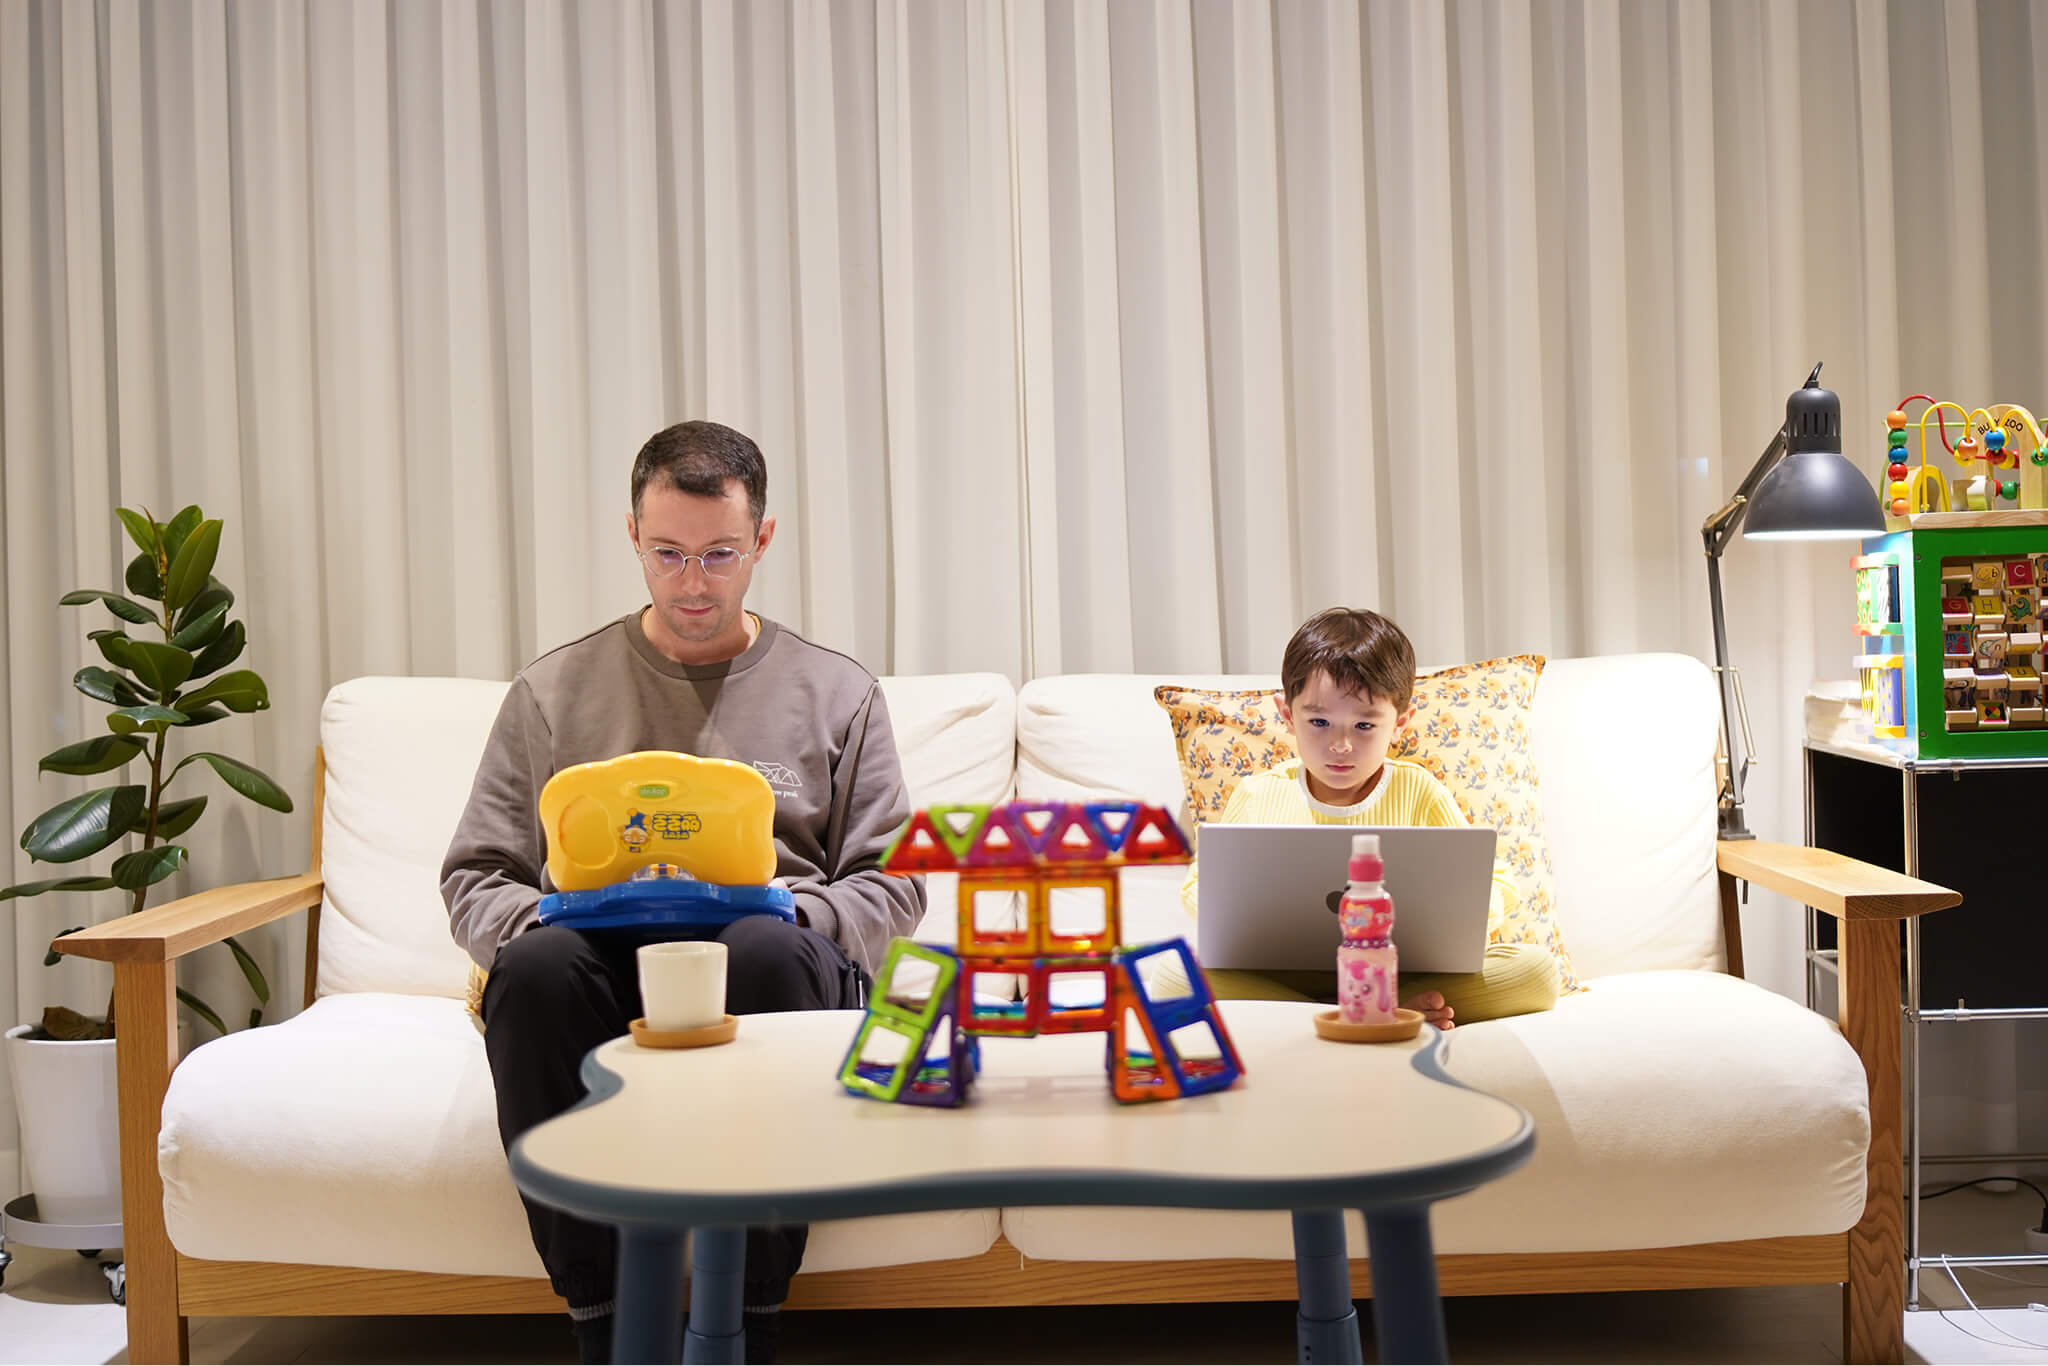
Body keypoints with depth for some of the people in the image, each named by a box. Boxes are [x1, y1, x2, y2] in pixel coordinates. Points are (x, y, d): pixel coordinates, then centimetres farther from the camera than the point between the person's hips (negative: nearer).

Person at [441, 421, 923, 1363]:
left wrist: (787, 917, -8)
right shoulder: (553, 690, 19)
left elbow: (890, 887, 13)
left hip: (766, 956, 0)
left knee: (763, 952, -38)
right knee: (537, 963, -35)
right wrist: (535, 920, -6)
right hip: (603, 967, 1)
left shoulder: (835, 693, 18)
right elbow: (473, 878, 17)